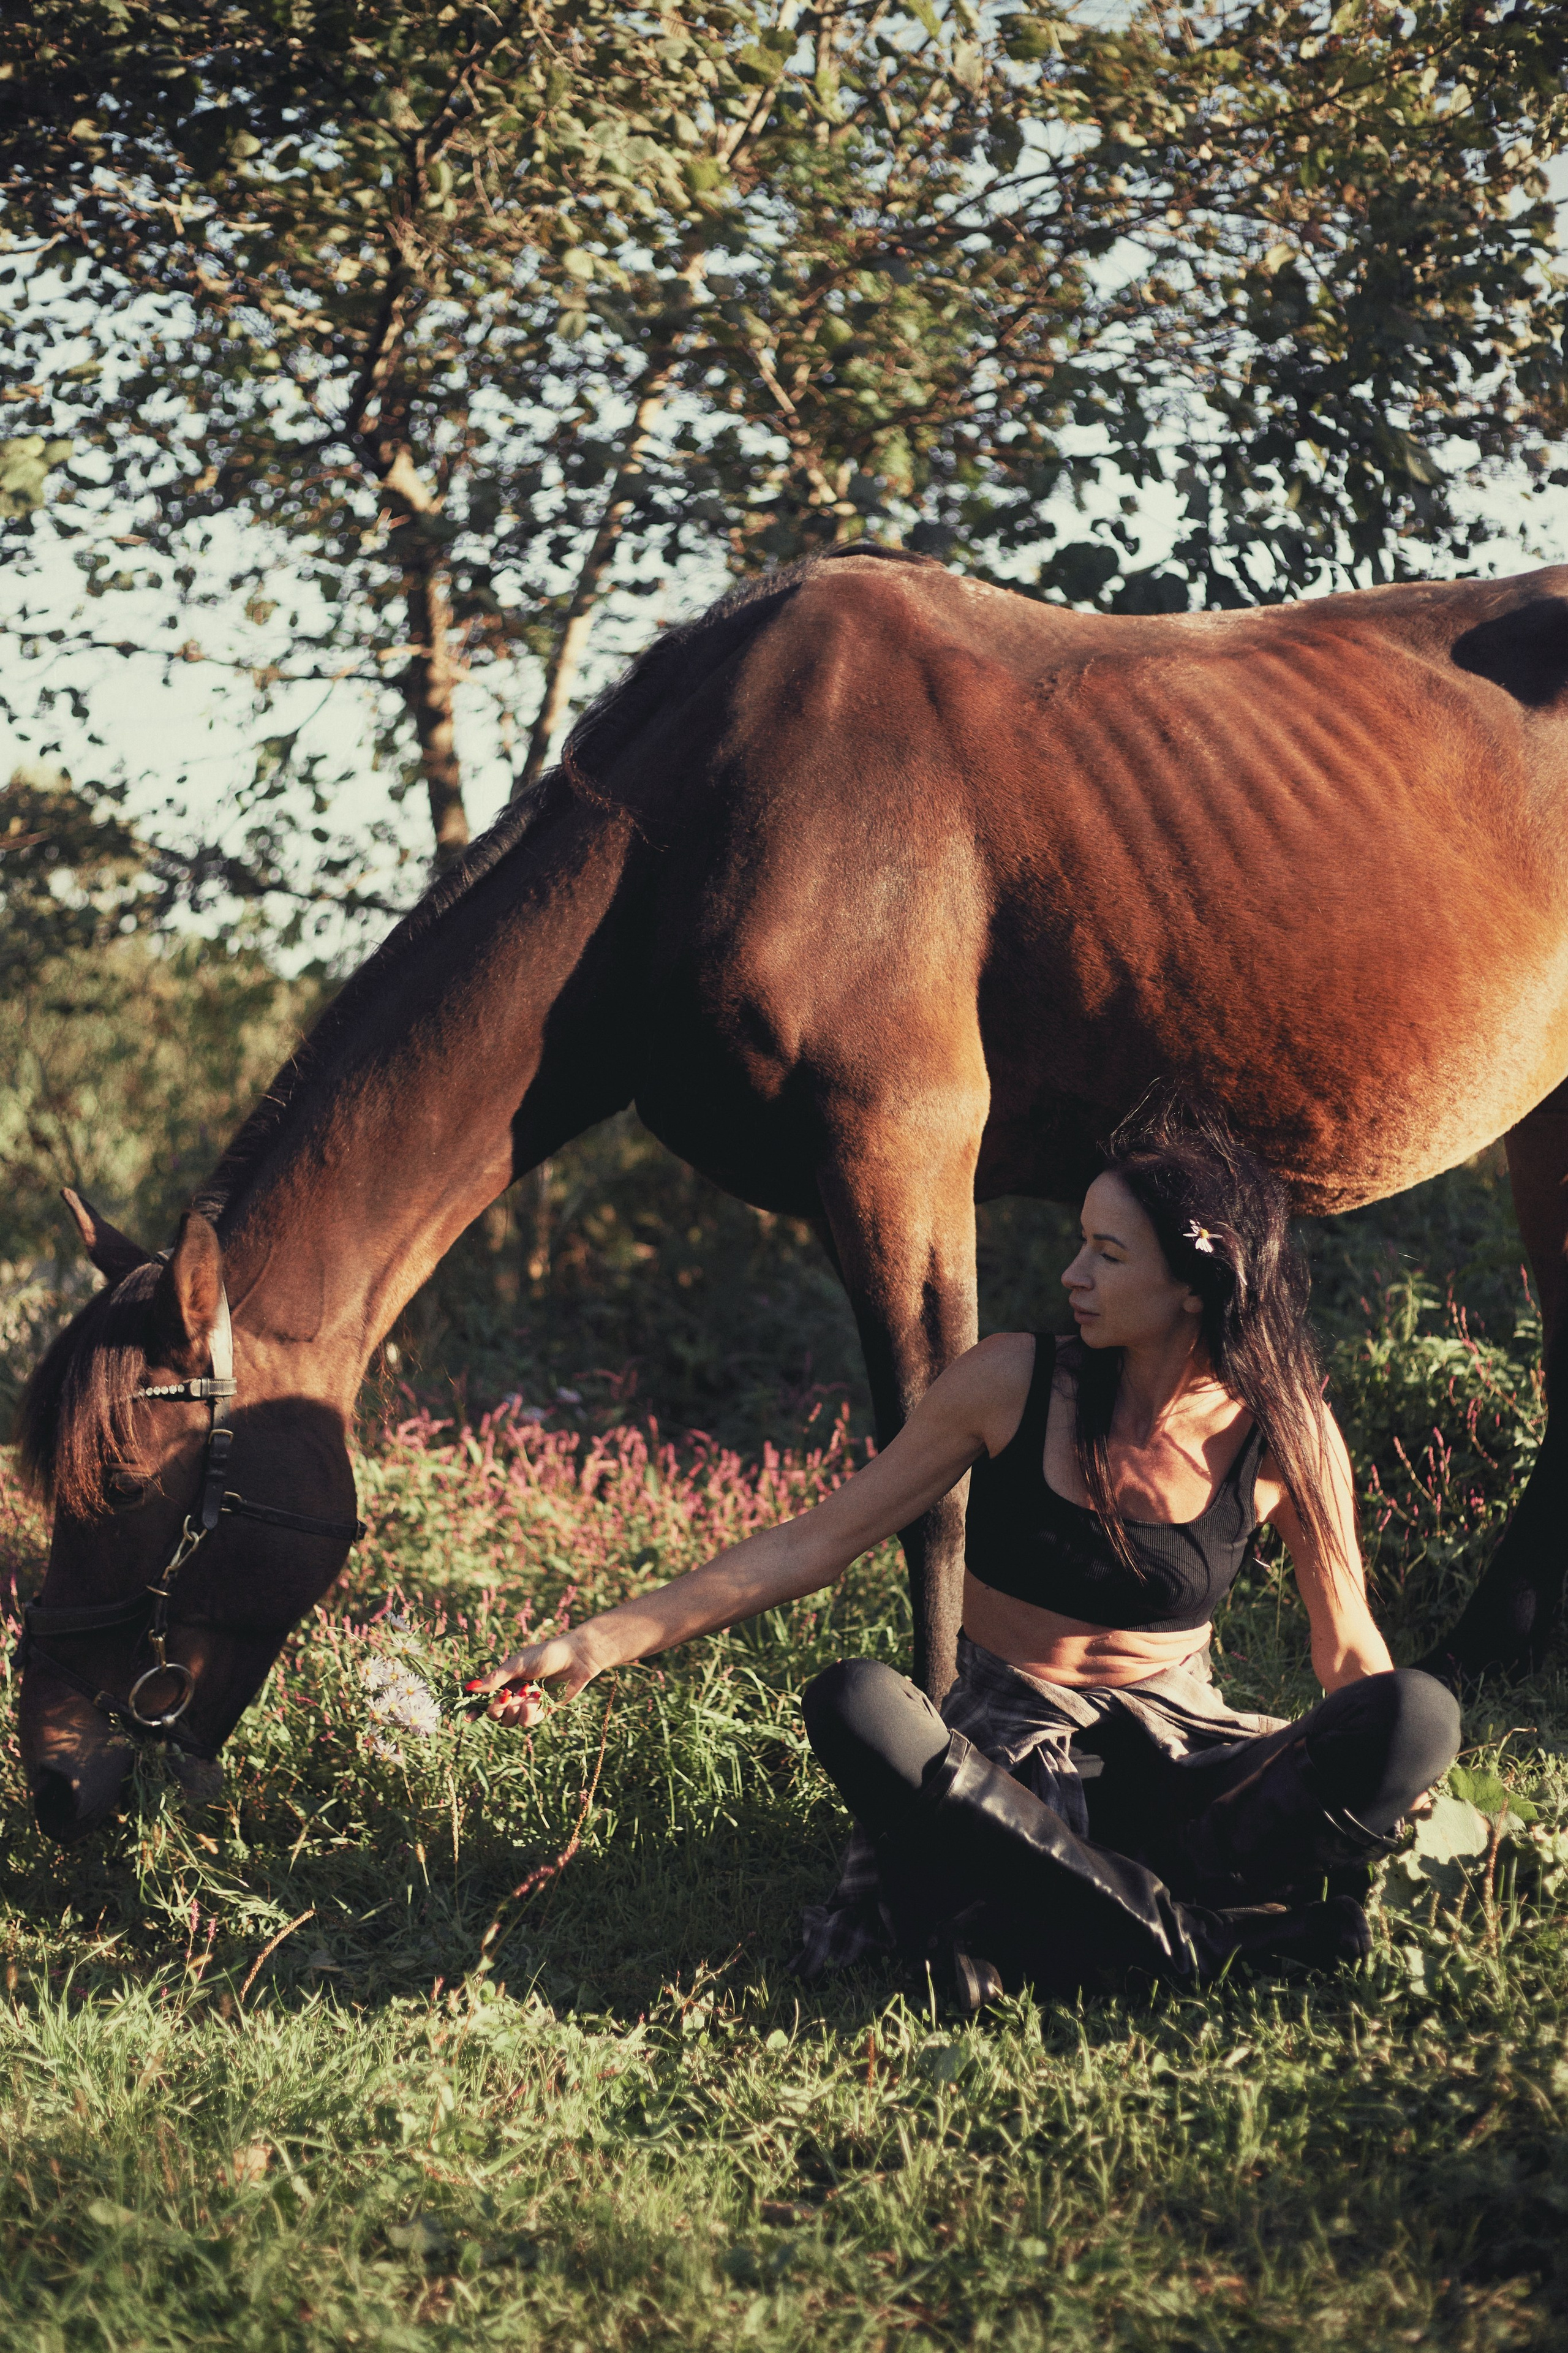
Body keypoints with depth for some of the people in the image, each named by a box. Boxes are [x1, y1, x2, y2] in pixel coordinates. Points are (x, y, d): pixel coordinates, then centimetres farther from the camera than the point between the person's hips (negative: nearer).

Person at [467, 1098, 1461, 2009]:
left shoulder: (1283, 1434, -5)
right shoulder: (1015, 1383, -6)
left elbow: (1350, 1649, 6)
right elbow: (814, 1544, -1)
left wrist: (1401, 1788, -15)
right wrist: (602, 1644, -6)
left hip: (1183, 1756, 0)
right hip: (1005, 1762, 0)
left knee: (1420, 1713, -29)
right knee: (855, 1706, -35)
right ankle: (1195, 1929, -32)